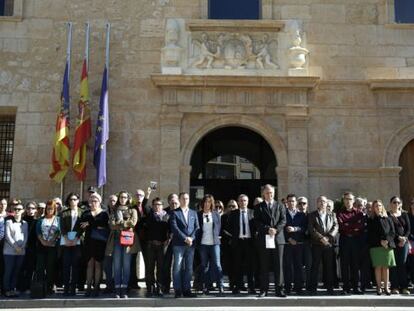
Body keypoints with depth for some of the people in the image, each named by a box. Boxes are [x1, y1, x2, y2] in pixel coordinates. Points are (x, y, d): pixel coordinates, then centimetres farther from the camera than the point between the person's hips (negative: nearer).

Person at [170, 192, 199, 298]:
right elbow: (174, 228, -7)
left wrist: (191, 238, -7)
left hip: (190, 244, 4)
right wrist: (185, 238, -14)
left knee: (189, 268, 4)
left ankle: (186, 290, 9)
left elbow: (197, 227, 9)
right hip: (178, 244, -4)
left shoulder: (193, 213, 17)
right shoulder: (175, 213, 3)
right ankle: (177, 290, 2)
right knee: (177, 267, -3)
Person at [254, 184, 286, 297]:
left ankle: (279, 289, 8)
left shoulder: (280, 206, 13)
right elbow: (257, 223, -1)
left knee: (278, 265, 2)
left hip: (278, 238, 1)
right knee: (264, 266, 4)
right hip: (264, 240, -1)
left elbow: (283, 220, 3)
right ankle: (264, 290, 9)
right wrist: (267, 229, -15)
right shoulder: (259, 207, 9)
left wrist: (276, 229, -13)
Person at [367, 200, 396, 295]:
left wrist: (387, 240, -10)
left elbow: (392, 232, 6)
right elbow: (370, 234, 1)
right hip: (376, 246, -1)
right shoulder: (371, 220, 8)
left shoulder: (388, 219, 13)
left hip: (388, 245, 1)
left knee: (386, 266, 1)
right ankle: (379, 287, 2)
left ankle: (386, 287, 6)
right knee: (378, 266, -3)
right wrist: (380, 241, -11)